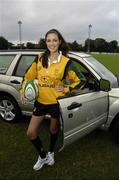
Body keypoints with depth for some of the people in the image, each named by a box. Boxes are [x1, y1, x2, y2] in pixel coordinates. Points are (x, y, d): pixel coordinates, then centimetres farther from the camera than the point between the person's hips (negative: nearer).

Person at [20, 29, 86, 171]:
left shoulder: (66, 62, -11)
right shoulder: (40, 58, -2)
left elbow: (79, 81, -5)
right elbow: (28, 76, 8)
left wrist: (65, 89, -14)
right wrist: (23, 91, -2)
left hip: (56, 102, -3)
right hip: (40, 101, 3)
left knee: (53, 130, 18)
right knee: (31, 133, 4)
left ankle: (51, 152, 50)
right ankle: (42, 156, 32)